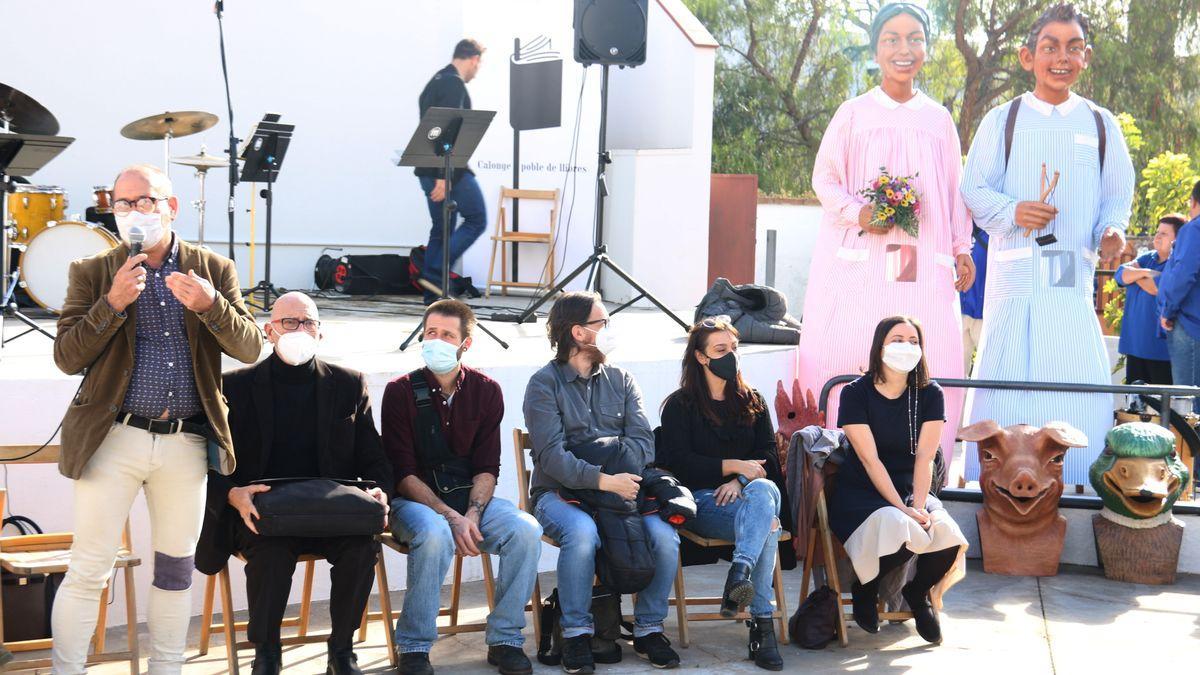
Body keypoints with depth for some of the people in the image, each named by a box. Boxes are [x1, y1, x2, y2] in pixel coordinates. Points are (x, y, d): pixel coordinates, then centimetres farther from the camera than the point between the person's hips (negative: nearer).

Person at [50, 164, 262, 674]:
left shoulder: (215, 271, 7)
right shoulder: (93, 273, 3)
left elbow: (249, 348, -1)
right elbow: (66, 358, -4)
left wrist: (210, 305, -19)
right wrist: (113, 303, -17)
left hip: (188, 442, 2)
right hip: (115, 438, -2)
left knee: (176, 569, 11)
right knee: (89, 570, -2)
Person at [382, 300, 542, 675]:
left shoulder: (486, 391, 4)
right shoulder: (401, 391, -6)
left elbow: (487, 468, 1)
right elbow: (403, 473, -10)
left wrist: (472, 513, -18)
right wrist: (451, 516, -22)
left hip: (470, 497, 3)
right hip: (414, 500, -3)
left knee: (526, 530, -24)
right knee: (435, 533, -37)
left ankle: (504, 640, -10)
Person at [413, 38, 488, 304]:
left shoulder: (435, 81, 20)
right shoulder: (454, 84, -12)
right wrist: (443, 176, -25)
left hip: (428, 170, 10)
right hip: (449, 170, -10)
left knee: (441, 230, 11)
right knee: (476, 220, -1)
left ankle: (433, 297, 9)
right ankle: (435, 274, -9)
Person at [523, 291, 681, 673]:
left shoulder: (620, 381, 15)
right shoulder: (544, 384, -1)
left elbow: (644, 444, 2)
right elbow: (551, 457, -14)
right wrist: (603, 480, -26)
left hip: (619, 486, 4)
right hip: (559, 494, -4)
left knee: (664, 535, -25)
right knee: (582, 531, -37)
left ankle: (648, 629, -6)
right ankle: (576, 633, -21)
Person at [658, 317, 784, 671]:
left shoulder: (752, 402, 21)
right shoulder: (680, 405, 9)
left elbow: (767, 455, 10)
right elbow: (677, 462, -3)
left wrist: (741, 482, -12)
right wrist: (734, 465, -10)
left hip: (748, 494, 3)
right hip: (702, 501, -3)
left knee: (764, 492, -37)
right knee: (767, 520, -35)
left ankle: (740, 573, -53)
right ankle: (762, 622, -44)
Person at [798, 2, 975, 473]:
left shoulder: (939, 119, 11)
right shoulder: (853, 114, 3)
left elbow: (955, 191, 15)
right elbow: (824, 178, 3)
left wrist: (962, 249, 10)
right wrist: (857, 212, -13)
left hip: (922, 266, 2)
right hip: (858, 262, -2)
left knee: (931, 363, -5)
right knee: (848, 362, -7)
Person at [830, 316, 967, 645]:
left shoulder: (930, 394, 1)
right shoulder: (856, 393, -9)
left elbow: (924, 458, -7)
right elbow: (870, 460, -15)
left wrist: (918, 505, -22)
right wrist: (903, 509, -23)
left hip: (910, 488, 4)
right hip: (862, 492, -4)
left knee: (947, 536, -26)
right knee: (902, 532, -35)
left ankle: (917, 593, 10)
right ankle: (865, 590, 1)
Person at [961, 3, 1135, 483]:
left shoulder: (1100, 124, 12)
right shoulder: (1002, 120, 7)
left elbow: (1117, 194, 14)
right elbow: (974, 188, 4)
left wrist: (1111, 229, -8)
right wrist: (1012, 211, -15)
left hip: (1075, 275, 1)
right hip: (1015, 269, -1)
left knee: (1078, 381, -5)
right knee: (1009, 377, -4)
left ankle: (1077, 485, 3)